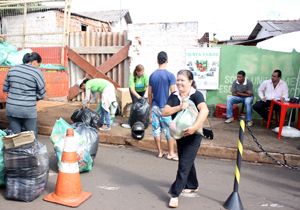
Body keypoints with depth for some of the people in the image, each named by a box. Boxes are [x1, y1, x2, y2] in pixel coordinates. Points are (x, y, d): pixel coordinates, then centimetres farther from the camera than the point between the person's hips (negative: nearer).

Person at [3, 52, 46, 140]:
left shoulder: (13, 69, 8)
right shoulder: (37, 72, -7)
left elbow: (5, 89, 13)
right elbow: (41, 94, -5)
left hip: (11, 108, 5)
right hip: (28, 109, -5)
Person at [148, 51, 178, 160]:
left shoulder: (152, 75, 4)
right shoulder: (170, 75, -9)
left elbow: (149, 93, 8)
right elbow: (173, 93, -10)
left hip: (155, 106, 5)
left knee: (156, 129, 10)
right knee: (169, 130, 4)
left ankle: (160, 151, 20)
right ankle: (171, 153, 9)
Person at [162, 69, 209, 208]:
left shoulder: (196, 95, -16)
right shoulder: (174, 96, 0)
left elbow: (204, 110, -33)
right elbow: (164, 112, -10)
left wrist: (194, 127, -44)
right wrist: (179, 107, -25)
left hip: (193, 136, -6)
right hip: (179, 134, 6)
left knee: (184, 164, -7)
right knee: (187, 162, 20)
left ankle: (175, 194, 2)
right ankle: (192, 186, 41)